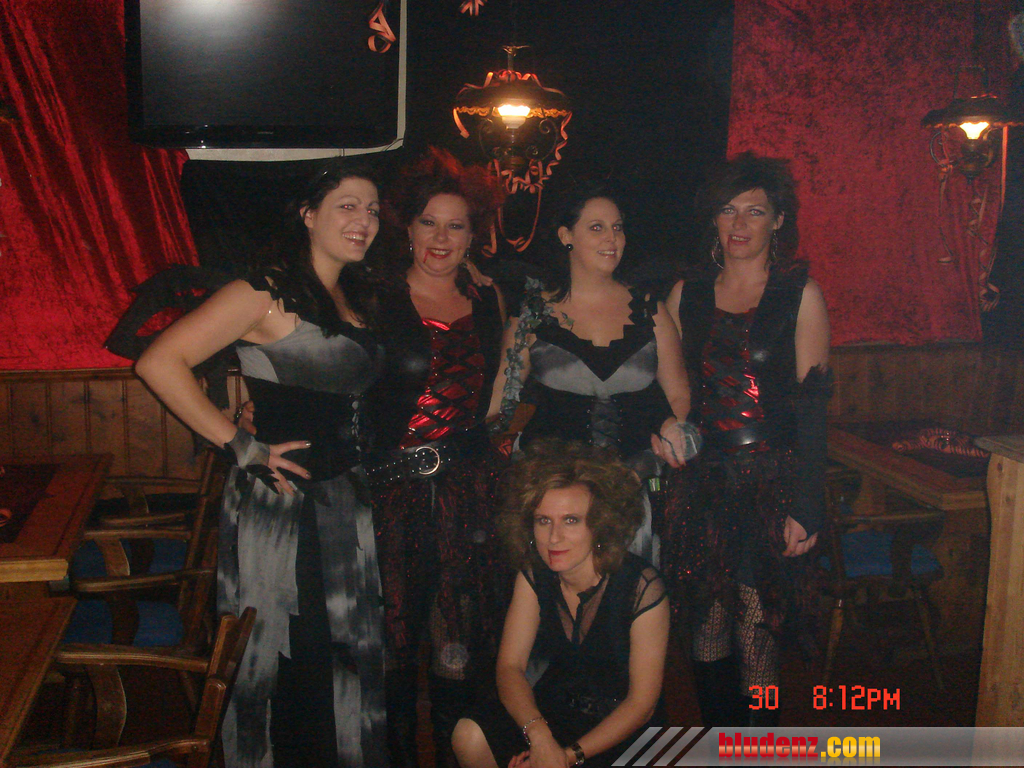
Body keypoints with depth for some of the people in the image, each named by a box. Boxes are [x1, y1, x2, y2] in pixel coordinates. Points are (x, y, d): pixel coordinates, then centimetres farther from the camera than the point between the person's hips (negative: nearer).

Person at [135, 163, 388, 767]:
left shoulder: (356, 300, 12)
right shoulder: (268, 292, -13)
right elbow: (160, 363, -19)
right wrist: (242, 447, -18)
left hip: (346, 497, 8)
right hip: (278, 501, -8)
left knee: (352, 649, 16)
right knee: (276, 656, 5)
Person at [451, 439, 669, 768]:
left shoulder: (642, 586, -20)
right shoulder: (534, 575, -7)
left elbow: (642, 702, -15)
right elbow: (510, 666, -8)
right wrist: (540, 737, -27)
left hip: (622, 729, -4)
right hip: (554, 710, 5)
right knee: (469, 736, -20)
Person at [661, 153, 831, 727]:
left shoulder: (801, 295, 0)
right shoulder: (686, 294, 10)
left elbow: (812, 406, -4)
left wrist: (806, 507, -9)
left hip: (771, 484, -3)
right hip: (701, 482, 3)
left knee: (757, 631, -3)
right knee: (708, 626, 7)